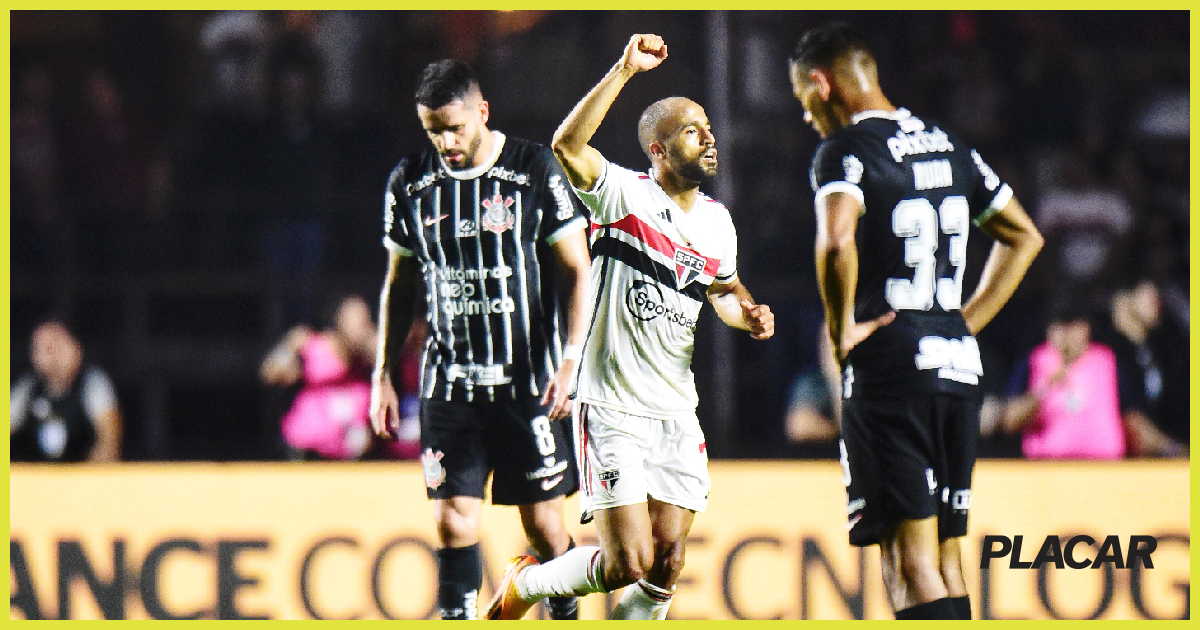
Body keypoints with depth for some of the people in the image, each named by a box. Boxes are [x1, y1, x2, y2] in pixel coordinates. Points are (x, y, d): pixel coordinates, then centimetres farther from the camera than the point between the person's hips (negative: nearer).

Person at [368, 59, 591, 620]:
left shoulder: (535, 170, -5)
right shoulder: (410, 183, 5)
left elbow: (577, 271, -3)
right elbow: (398, 285, 15)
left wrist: (571, 363, -12)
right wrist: (382, 376, 10)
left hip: (530, 379, -2)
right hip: (449, 380, 2)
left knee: (543, 523, 0)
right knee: (453, 519, -6)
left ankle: (566, 615, 18)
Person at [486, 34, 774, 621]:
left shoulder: (717, 221, 10)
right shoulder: (623, 194, -9)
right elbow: (567, 144, -28)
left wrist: (745, 313, 6)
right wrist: (626, 69, -32)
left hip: (677, 417, 6)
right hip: (612, 411, -6)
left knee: (666, 563, 0)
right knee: (628, 563, -10)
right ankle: (524, 584, 15)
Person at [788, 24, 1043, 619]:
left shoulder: (845, 150, -8)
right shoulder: (946, 146, 16)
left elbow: (836, 244, -28)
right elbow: (1024, 237, 25)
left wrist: (841, 331, -14)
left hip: (889, 366, -7)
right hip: (957, 364, 7)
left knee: (909, 560, -9)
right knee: (944, 558, 13)